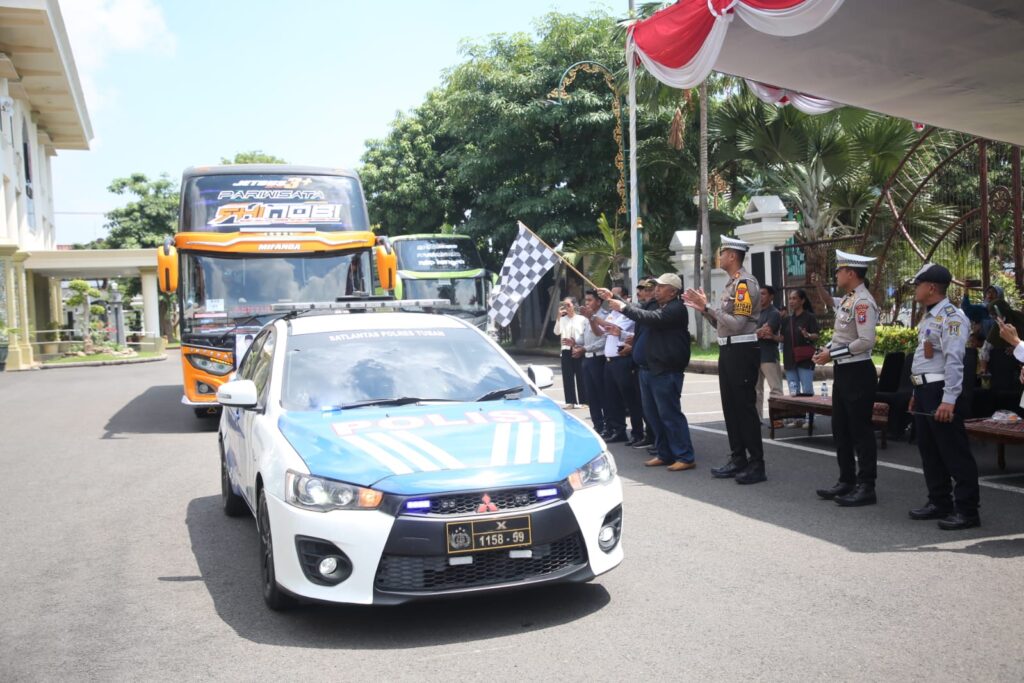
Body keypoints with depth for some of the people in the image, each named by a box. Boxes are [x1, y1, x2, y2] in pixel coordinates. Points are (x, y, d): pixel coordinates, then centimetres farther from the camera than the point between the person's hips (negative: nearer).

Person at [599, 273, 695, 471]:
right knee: (652, 414, 12)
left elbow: (652, 318, -24)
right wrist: (613, 299, 8)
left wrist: (623, 307, -20)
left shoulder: (676, 309, -12)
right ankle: (665, 454, 21)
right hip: (647, 369, 10)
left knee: (669, 414, -9)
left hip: (665, 372, -9)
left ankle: (685, 457, -3)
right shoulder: (654, 305, 18)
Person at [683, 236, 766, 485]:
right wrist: (703, 308, 7)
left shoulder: (746, 283, -13)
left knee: (745, 407, -6)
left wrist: (708, 306, -20)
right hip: (728, 351, 10)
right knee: (730, 407, 12)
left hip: (742, 352, -10)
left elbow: (737, 324, -22)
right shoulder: (731, 284, 16)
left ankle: (757, 464, 1)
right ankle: (738, 460, 20)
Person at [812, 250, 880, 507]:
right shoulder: (847, 300, 12)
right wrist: (827, 349, 6)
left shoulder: (863, 302, -17)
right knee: (840, 429, 15)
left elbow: (866, 341, -24)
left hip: (858, 373, -10)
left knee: (861, 431, -2)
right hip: (843, 371, 10)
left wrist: (832, 354, -20)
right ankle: (847, 481, 25)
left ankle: (866, 487, 6)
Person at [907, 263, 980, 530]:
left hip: (941, 392, -10)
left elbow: (954, 360, -21)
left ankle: (966, 510, 2)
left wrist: (948, 400, -25)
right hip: (924, 390, 10)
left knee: (955, 453, -4)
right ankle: (939, 502, 26)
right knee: (929, 450, 15)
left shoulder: (952, 317, -14)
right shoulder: (927, 318, 17)